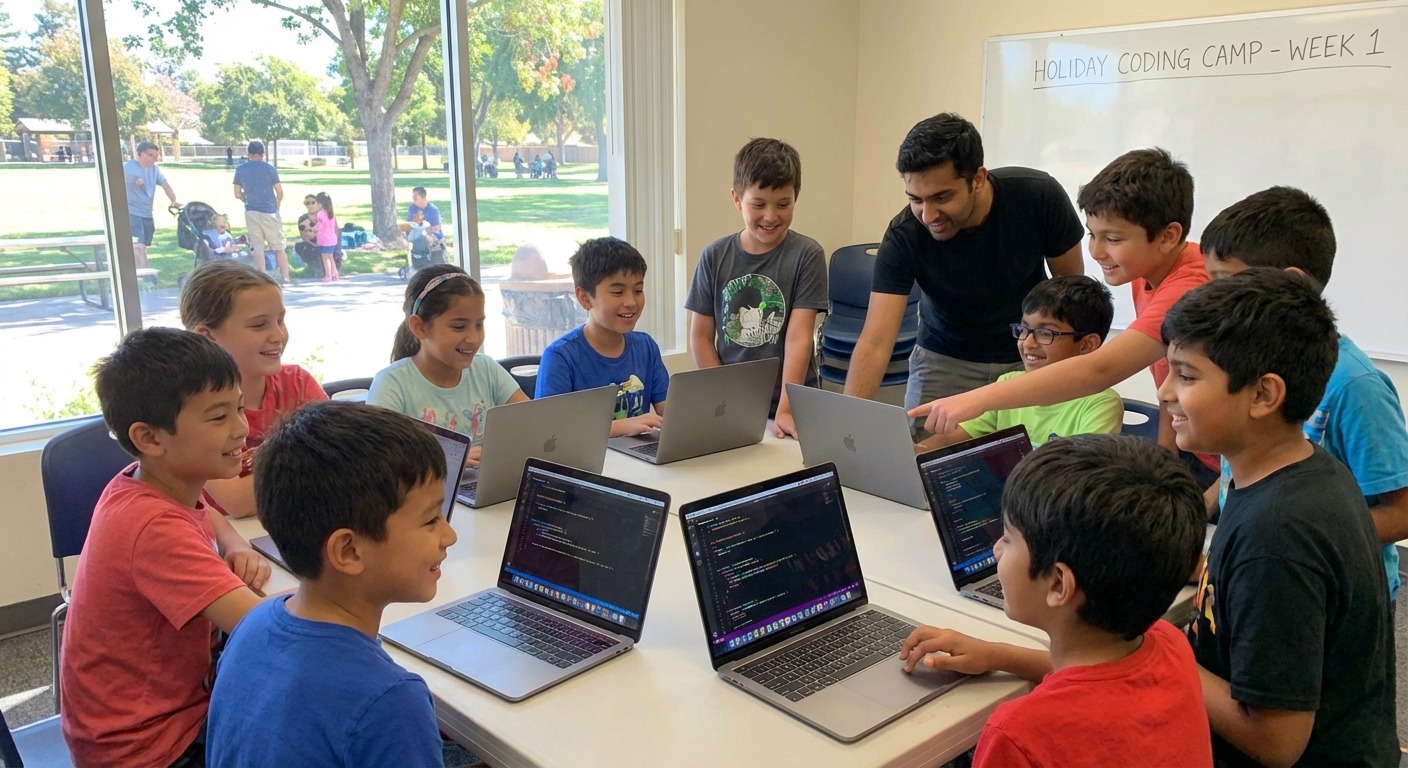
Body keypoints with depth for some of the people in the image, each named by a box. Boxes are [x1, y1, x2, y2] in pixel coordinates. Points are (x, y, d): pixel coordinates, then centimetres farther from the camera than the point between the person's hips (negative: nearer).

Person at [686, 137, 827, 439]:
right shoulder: (715, 256, 3)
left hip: (792, 405, -2)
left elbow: (799, 337, -11)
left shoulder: (806, 255, -4)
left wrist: (786, 410, -19)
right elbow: (701, 337, 6)